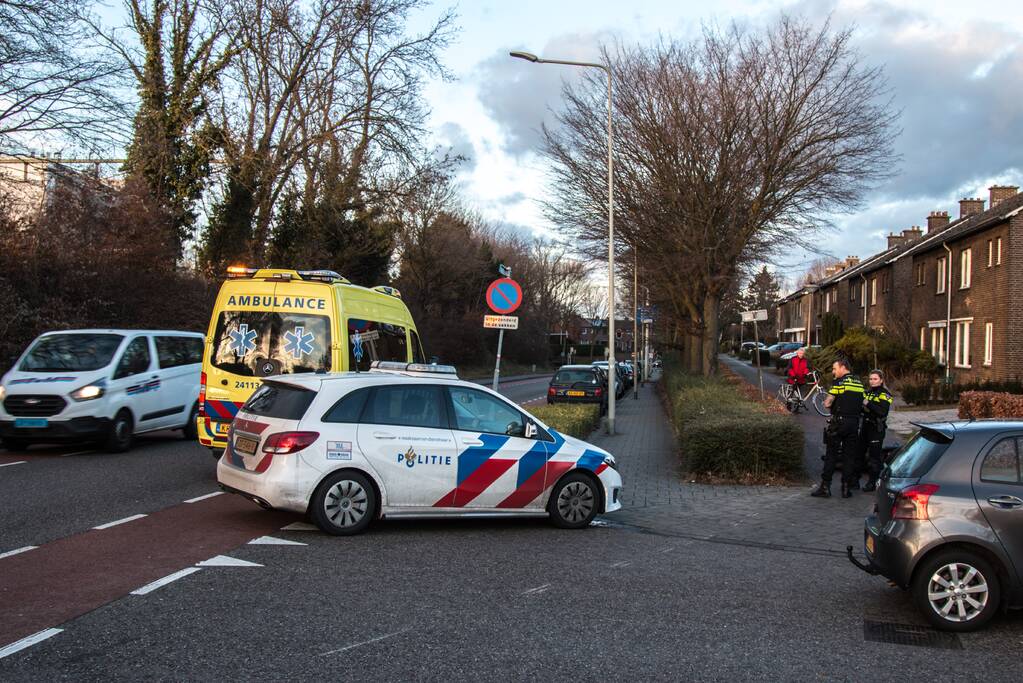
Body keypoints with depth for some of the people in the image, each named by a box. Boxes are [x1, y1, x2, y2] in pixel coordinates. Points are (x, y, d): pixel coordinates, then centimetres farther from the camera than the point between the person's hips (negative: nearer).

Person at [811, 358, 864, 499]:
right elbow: (862, 405, 13)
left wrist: (827, 403, 10)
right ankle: (846, 488, 10)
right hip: (854, 422, 5)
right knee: (850, 455, 9)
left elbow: (827, 403, -11)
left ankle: (825, 487, 1)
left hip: (838, 422, -5)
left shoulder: (839, 382, -9)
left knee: (831, 455, 1)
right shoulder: (860, 383, 11)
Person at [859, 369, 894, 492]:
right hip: (866, 426, 7)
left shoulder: (884, 394, -7)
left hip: (877, 428, -7)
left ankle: (872, 483, 4)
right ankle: (855, 479, 19)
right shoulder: (867, 392, 15)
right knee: (859, 453, 10)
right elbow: (862, 409, 20)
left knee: (874, 456, -3)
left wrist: (869, 404, -23)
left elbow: (883, 412, -20)